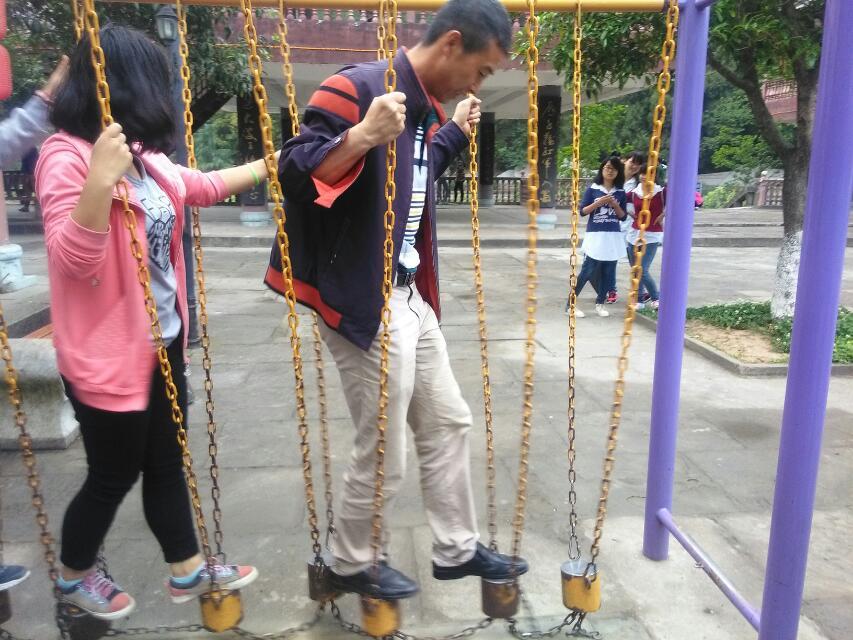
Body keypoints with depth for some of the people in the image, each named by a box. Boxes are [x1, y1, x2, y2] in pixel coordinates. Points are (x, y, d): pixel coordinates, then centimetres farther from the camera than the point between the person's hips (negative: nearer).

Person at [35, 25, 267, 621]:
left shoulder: (143, 157, 6)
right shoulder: (67, 156, -18)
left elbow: (201, 187, 23)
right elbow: (72, 260, -25)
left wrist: (270, 163, 30)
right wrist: (100, 180, -38)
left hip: (161, 343, 8)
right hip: (107, 355, -8)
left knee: (165, 462, 18)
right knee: (113, 475, 11)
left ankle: (187, 570, 35)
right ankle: (74, 576, 38)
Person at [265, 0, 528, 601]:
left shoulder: (425, 106, 12)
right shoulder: (357, 88, -16)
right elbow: (296, 174, -22)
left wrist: (456, 132, 29)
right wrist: (364, 136, -36)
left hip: (411, 298, 10)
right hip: (361, 304, -10)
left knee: (448, 422, 17)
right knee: (382, 456, 4)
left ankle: (457, 549, 36)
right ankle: (352, 564, 31)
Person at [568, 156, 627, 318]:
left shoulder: (620, 192, 9)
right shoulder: (592, 189, 1)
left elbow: (623, 216, 8)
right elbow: (582, 211, -4)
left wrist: (615, 205, -9)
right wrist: (599, 202, -15)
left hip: (613, 237, 4)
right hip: (595, 236, -3)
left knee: (607, 272, 4)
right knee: (587, 271, -6)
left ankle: (600, 303, 17)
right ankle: (570, 304, 2)